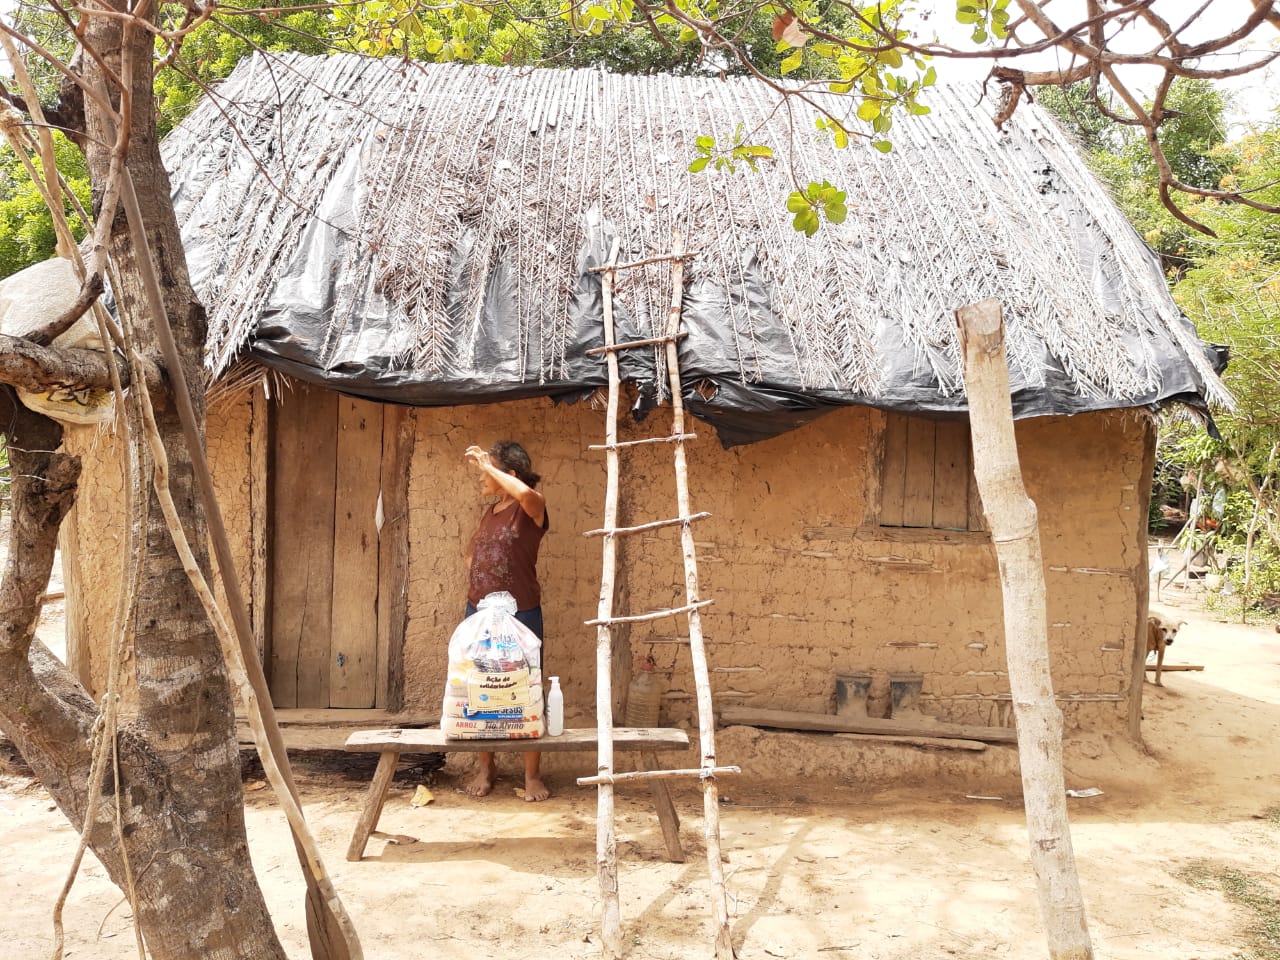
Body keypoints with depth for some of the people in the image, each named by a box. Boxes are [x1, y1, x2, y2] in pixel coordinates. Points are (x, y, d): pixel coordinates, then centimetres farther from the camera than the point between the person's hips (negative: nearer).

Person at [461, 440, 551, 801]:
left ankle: (532, 775, 12)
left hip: (520, 615, -7)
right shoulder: (489, 512, 11)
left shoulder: (530, 509, -10)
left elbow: (526, 492, -36)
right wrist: (473, 578, 10)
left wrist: (487, 464, -26)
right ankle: (485, 767, 27)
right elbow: (472, 548, 28)